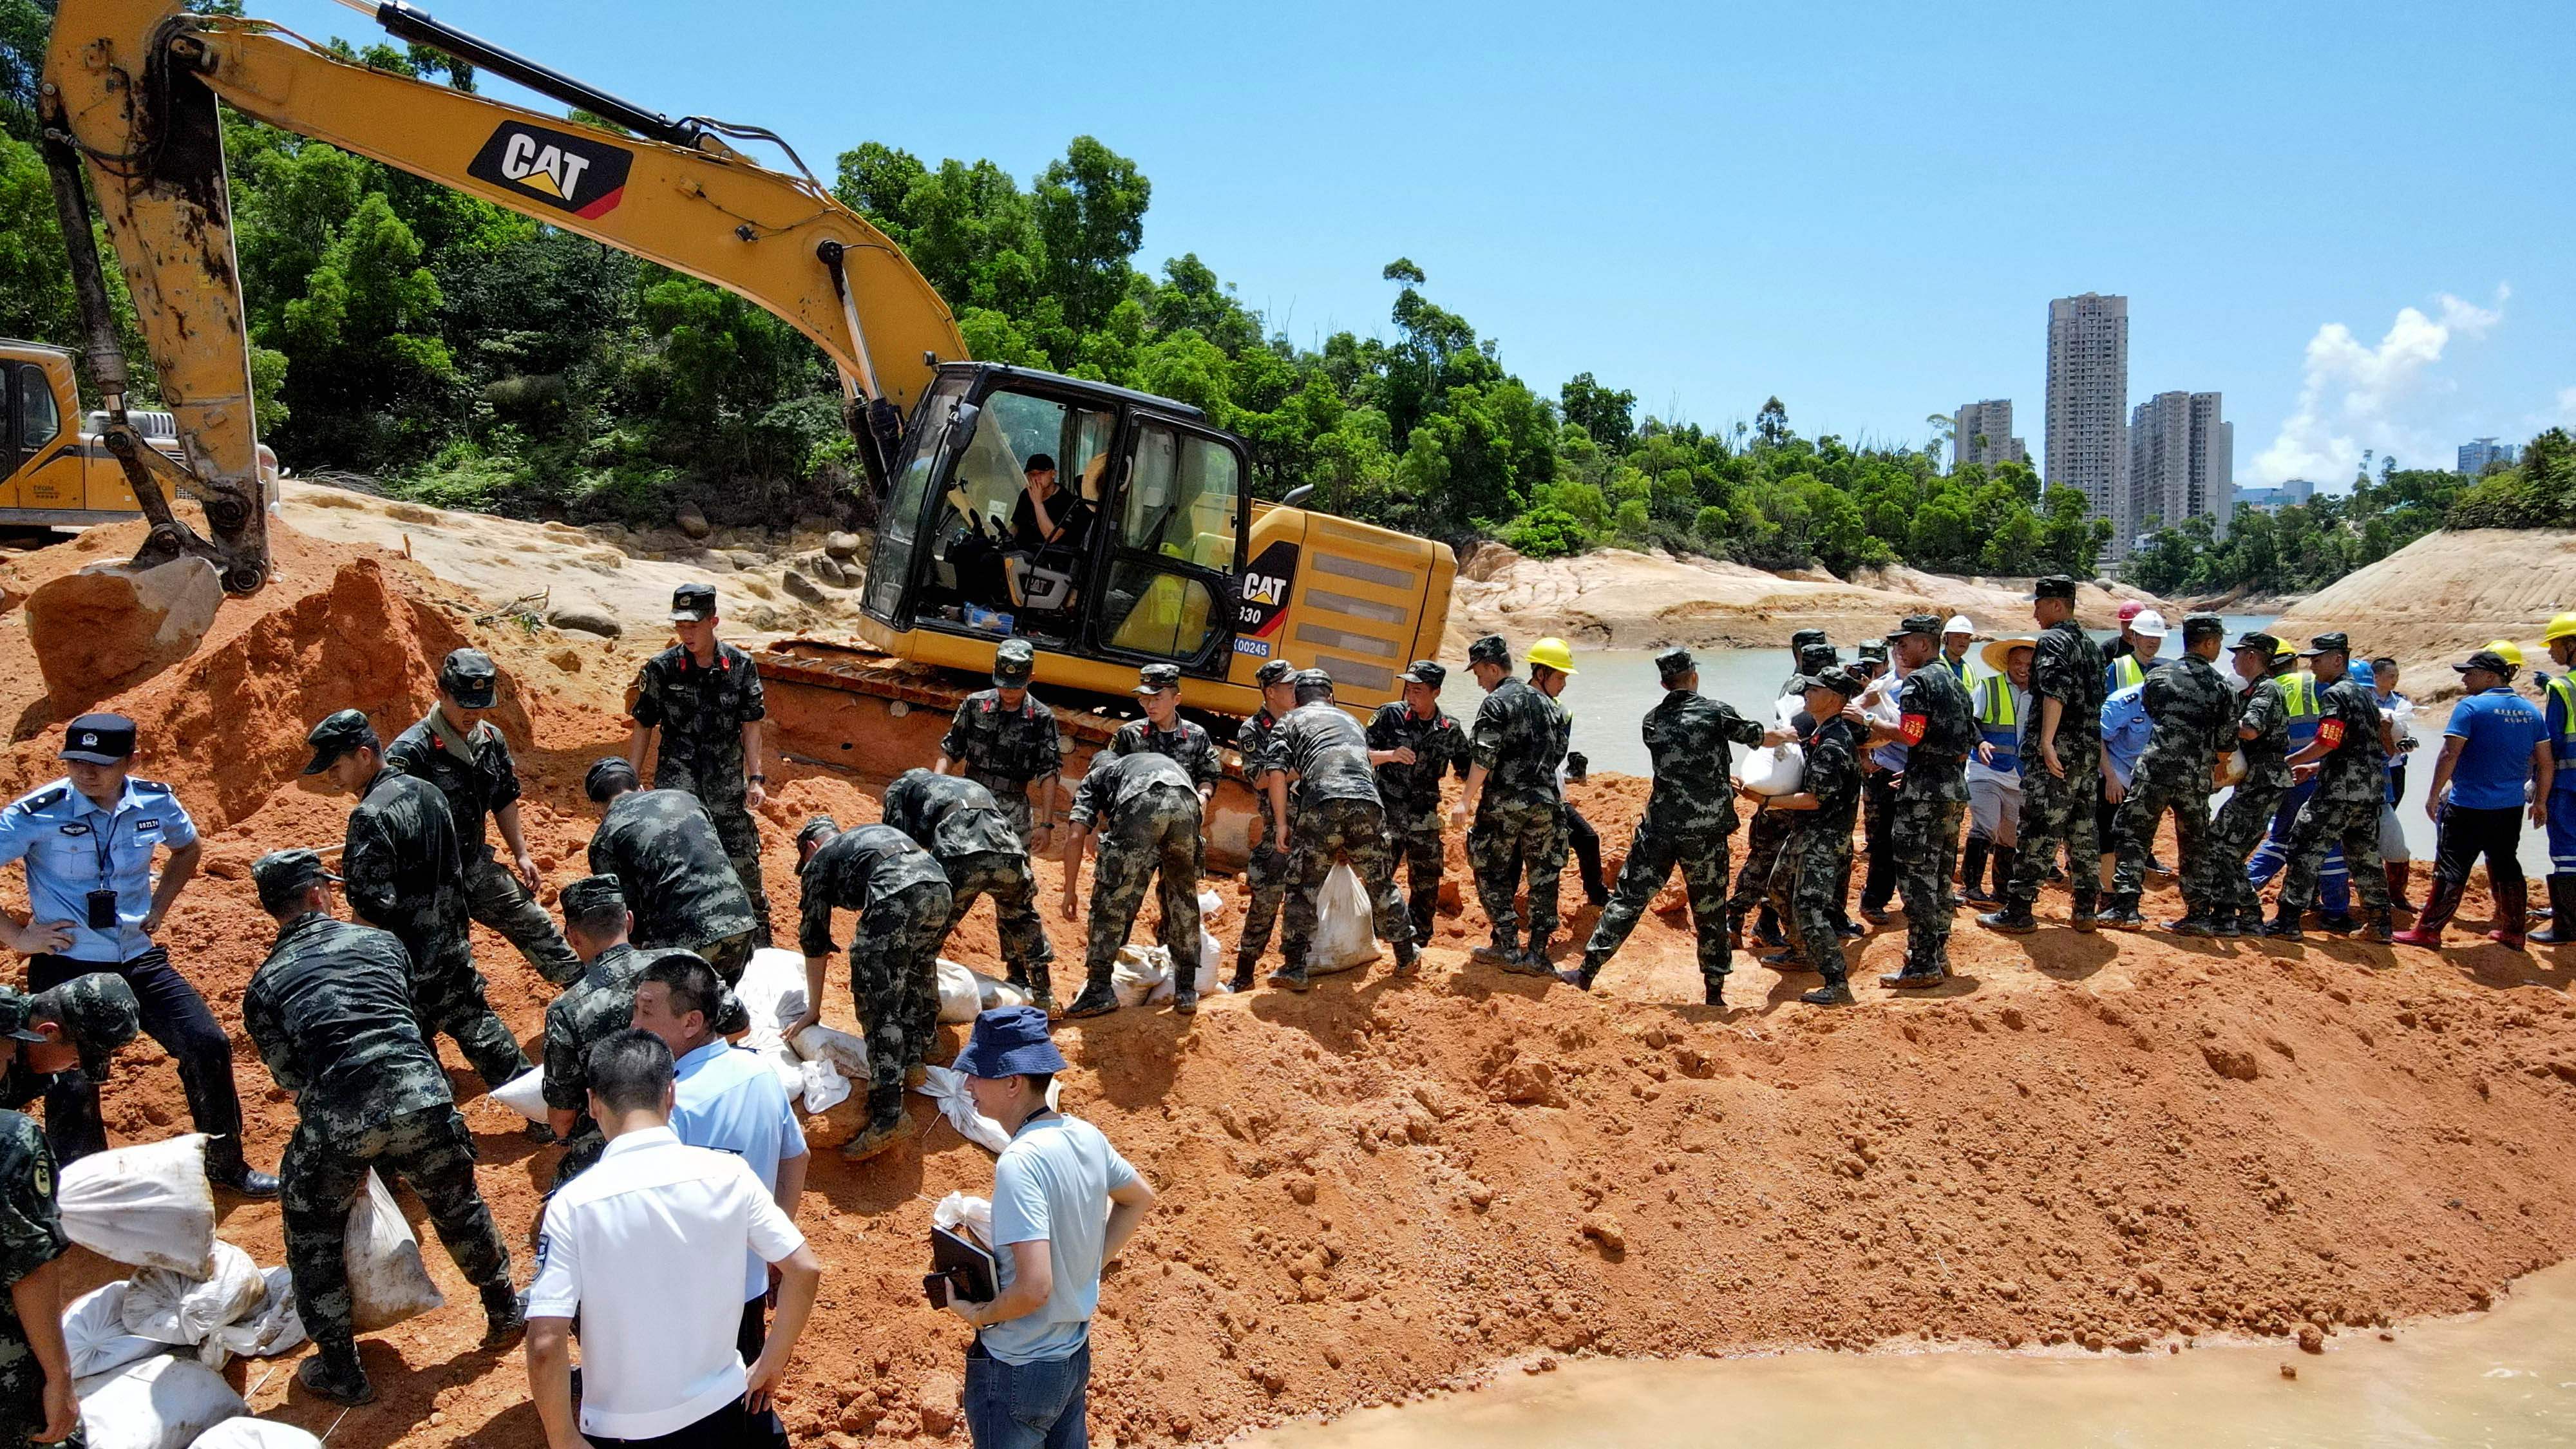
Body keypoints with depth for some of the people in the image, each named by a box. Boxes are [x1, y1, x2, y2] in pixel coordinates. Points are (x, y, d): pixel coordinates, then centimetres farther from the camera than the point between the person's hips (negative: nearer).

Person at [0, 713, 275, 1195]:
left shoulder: (156, 802, -4)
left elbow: (188, 848, 19)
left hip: (139, 960, 4)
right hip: (67, 969, -4)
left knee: (209, 1047, 0)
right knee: (72, 1084, -8)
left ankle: (226, 1165, 20)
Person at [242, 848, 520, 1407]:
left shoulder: (263, 985, 15)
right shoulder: (382, 941, 18)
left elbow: (289, 1076, 15)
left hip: (335, 1118, -1)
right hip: (421, 1096, 1)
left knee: (314, 1235, 24)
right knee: (457, 1204, 26)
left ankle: (341, 1370, 30)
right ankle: (505, 1311, 42)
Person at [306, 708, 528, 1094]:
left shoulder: (371, 817, -20)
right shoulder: (429, 792, 5)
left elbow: (373, 909, -22)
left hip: (408, 966, -8)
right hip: (454, 952, 9)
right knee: (481, 1033, 21)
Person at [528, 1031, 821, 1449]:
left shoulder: (572, 1205, -18)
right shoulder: (729, 1174, -11)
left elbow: (545, 1345, -21)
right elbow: (805, 1271, -7)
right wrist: (771, 1364, 6)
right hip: (721, 1409, 2)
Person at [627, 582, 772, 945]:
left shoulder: (741, 666, -2)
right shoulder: (660, 669, -4)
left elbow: (750, 726, 3)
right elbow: (643, 728, 3)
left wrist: (755, 778, -4)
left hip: (728, 787, 1)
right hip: (674, 788, -1)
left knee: (744, 862, 9)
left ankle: (759, 939, 27)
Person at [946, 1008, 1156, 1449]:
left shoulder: (1020, 1161, -28)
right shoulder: (1086, 1136, -4)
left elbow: (1034, 1287, -33)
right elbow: (1141, 1200, 15)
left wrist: (978, 1313, -15)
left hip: (1017, 1373, -7)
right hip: (1076, 1356, 8)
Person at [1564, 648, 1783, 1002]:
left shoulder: (1652, 721, 7)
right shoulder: (1715, 712, -5)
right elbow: (1764, 738, 6)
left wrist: (1727, 784, 29)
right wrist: (1792, 734, 27)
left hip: (1659, 827, 2)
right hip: (1706, 831, -2)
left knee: (1629, 899, 8)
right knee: (1710, 912, 9)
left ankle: (1587, 971, 8)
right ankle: (1715, 992, 15)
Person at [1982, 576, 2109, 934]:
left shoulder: (2052, 641, -9)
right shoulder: (2089, 644, 18)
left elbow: (2056, 690, -25)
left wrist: (2046, 741, -30)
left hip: (2055, 754, -9)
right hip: (2090, 754, 9)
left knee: (2037, 835, -6)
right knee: (2081, 833, 13)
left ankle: (2017, 913, -4)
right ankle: (2084, 912, 17)